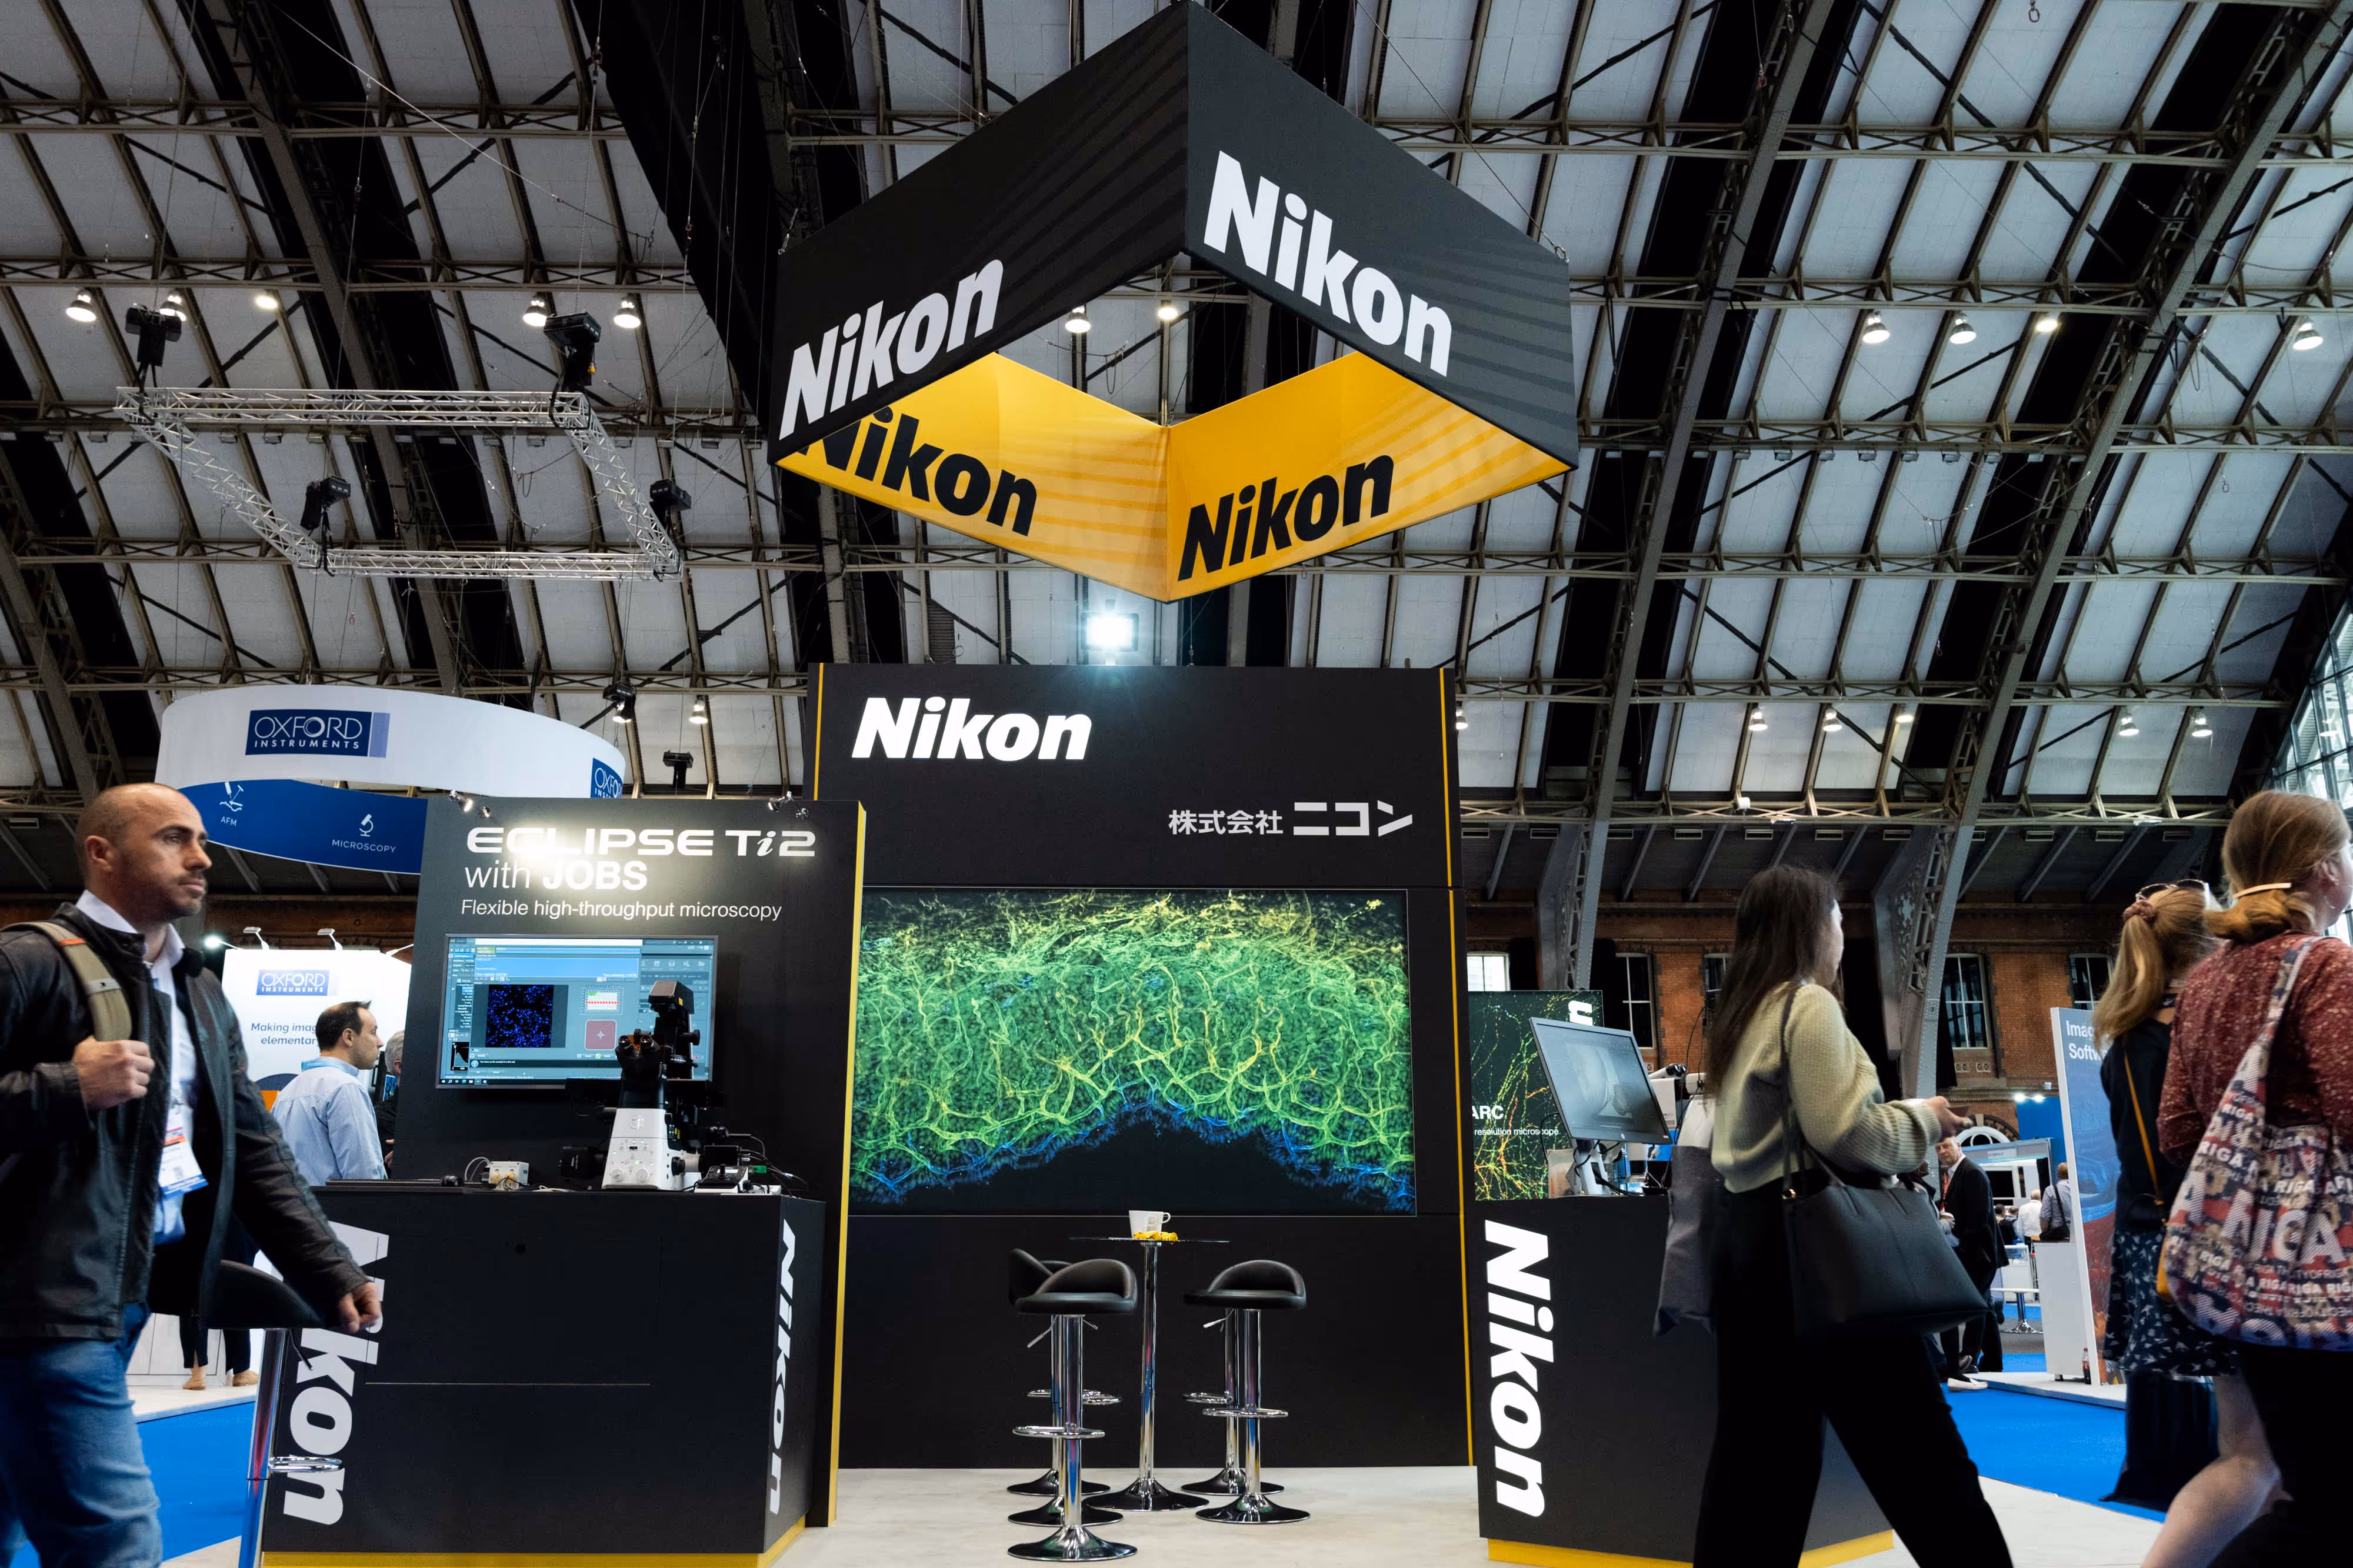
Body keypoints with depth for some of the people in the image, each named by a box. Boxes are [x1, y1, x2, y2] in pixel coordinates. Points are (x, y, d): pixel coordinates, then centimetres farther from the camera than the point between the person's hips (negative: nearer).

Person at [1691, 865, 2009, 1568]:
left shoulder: (1740, 1017, 18)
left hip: (1749, 1234, 9)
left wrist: (1897, 1122, 20)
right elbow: (1841, 1132, -18)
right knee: (1914, 1440, 1)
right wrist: (1920, 1118, -1)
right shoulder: (1808, 1006, -9)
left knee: (1756, 1447, 9)